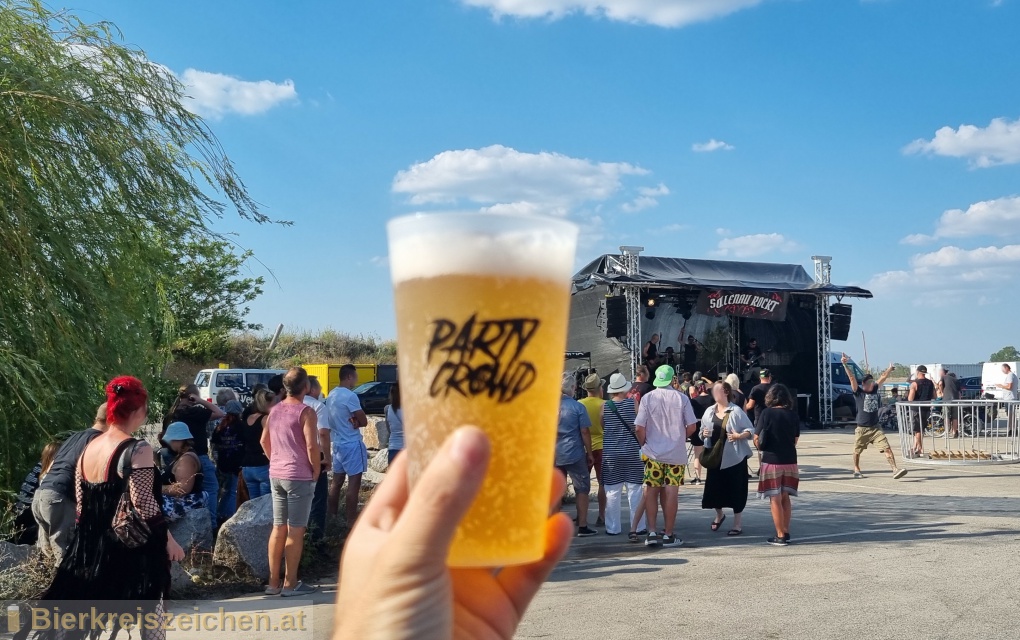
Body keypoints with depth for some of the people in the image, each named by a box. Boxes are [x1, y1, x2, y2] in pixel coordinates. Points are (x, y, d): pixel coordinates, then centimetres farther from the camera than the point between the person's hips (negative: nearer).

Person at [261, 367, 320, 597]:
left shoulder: (275, 410, 9)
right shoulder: (306, 412, -13)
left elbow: (264, 441, 18)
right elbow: (311, 446, -18)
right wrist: (316, 471, -6)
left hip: (276, 475, 7)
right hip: (299, 476, -7)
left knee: (278, 527, 13)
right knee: (296, 530, 0)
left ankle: (273, 582, 18)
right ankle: (290, 584, 5)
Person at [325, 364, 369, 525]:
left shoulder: (331, 395, 9)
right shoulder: (350, 396, -19)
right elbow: (364, 421, -15)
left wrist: (351, 421, -5)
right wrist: (356, 422, 1)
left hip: (337, 443, 9)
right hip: (352, 445, -9)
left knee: (337, 481, 15)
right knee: (354, 483, -4)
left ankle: (332, 515, 22)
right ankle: (351, 521, -2)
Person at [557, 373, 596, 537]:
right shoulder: (577, 407, -9)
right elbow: (585, 432, -7)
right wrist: (589, 453, 3)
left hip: (553, 455, 4)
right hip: (574, 455, -3)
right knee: (582, 489, 8)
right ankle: (582, 526, 8)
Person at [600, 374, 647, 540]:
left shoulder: (604, 406, -3)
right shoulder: (633, 403, -7)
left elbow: (602, 427, 9)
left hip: (610, 453, 1)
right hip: (632, 452, -1)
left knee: (612, 491, 8)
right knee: (635, 490, 6)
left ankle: (613, 528, 13)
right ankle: (636, 527, 8)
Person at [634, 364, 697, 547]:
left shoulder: (647, 398, -4)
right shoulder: (681, 398, -4)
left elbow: (639, 428, -7)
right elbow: (692, 426, -2)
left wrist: (644, 445, 10)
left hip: (653, 453, 0)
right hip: (676, 454, 0)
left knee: (651, 492, 9)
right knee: (671, 493, 4)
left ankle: (652, 533, 6)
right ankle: (668, 535, 9)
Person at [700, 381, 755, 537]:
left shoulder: (736, 411, -6)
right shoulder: (709, 412, 8)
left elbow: (751, 430, -7)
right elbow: (702, 432, 15)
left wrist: (740, 435, -25)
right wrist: (704, 434, -7)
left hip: (734, 457, -4)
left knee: (736, 490, 0)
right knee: (714, 489, 6)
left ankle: (737, 525, 13)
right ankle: (719, 515, 35)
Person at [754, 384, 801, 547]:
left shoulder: (767, 413, -10)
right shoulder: (793, 415, 0)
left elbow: (757, 439, -8)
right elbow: (795, 440, 8)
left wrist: (761, 447, 12)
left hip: (771, 461, -4)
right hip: (790, 461, 4)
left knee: (775, 499, 3)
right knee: (785, 497, 17)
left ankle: (780, 536, 4)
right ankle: (786, 532, 21)